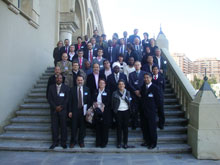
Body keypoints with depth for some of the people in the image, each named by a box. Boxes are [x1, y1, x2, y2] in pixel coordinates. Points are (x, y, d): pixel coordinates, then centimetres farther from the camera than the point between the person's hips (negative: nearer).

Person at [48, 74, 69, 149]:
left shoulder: (66, 87, 3)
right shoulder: (51, 87, 7)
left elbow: (67, 99, -1)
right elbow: (49, 99, 2)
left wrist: (61, 107, -11)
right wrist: (55, 107, -9)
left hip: (63, 110, -1)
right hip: (54, 110, 2)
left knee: (63, 126, 2)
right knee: (54, 126, 4)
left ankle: (63, 142, 12)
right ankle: (55, 142, 15)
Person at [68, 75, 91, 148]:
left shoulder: (87, 89, 5)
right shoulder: (72, 89, 3)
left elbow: (89, 101, 4)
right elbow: (70, 101, 1)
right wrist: (70, 111, -4)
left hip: (83, 110, 1)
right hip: (75, 110, -1)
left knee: (82, 127, 7)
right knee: (74, 127, 3)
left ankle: (81, 141, 22)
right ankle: (73, 141, 19)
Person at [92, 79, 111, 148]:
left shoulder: (107, 92, 4)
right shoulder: (96, 92, 13)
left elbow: (108, 102, -3)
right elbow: (93, 99, 11)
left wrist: (103, 106, -16)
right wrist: (94, 103, -9)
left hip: (104, 112, -2)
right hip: (97, 111, 2)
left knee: (105, 127, 2)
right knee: (98, 127, 6)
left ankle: (104, 142, 13)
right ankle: (98, 142, 17)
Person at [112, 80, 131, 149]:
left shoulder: (127, 92, 8)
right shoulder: (115, 93, 2)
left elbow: (129, 102, -1)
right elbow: (113, 103, 4)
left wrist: (124, 96, -9)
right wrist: (114, 110, -3)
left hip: (126, 111, 1)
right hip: (118, 111, -1)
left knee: (125, 127, 5)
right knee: (119, 127, 2)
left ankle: (125, 143, 15)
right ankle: (119, 143, 13)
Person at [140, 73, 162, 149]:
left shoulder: (154, 87, -7)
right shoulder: (142, 87, 10)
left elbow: (158, 100, -5)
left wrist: (154, 107, -3)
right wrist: (142, 106, 5)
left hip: (151, 111, -5)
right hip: (143, 111, 6)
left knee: (152, 127, 1)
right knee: (144, 127, 11)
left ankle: (153, 143, 15)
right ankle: (147, 141, 26)